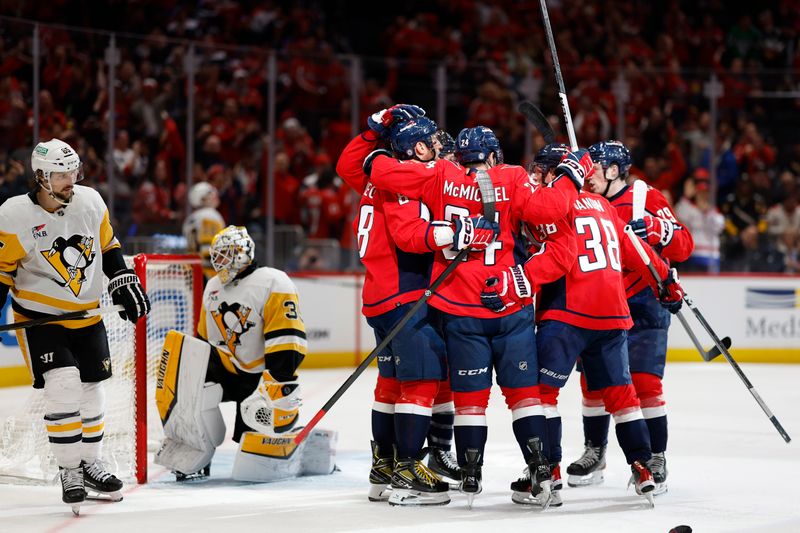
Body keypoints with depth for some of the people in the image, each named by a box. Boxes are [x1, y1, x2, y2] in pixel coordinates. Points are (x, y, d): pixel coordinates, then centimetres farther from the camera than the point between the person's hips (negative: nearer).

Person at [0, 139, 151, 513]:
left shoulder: (90, 201, -5)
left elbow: (107, 247, 11)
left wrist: (124, 283, 4)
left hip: (86, 315, 5)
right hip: (39, 317, -5)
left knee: (91, 390, 11)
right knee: (63, 388, -17)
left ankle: (89, 464, 28)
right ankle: (69, 472, -5)